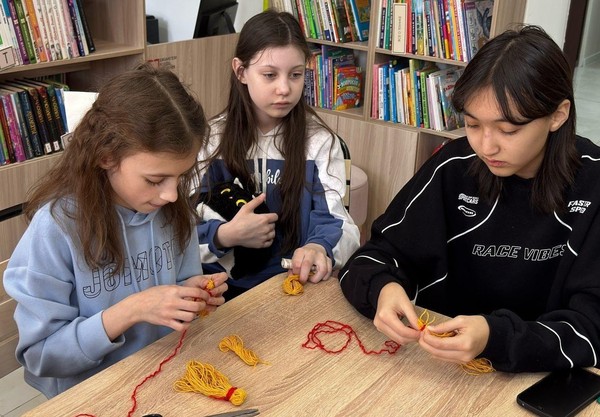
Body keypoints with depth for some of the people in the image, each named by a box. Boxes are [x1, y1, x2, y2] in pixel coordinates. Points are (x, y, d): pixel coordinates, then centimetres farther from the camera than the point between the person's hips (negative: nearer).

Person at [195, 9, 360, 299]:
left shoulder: (320, 141, -2)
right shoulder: (210, 139, -1)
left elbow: (336, 221, -11)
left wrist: (319, 248, -35)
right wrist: (224, 235, -23)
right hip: (224, 284, -2)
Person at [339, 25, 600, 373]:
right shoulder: (455, 168, -6)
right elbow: (379, 253, -1)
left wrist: (496, 338, -30)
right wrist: (383, 289, -23)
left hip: (545, 376, -1)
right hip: (442, 369, 2)